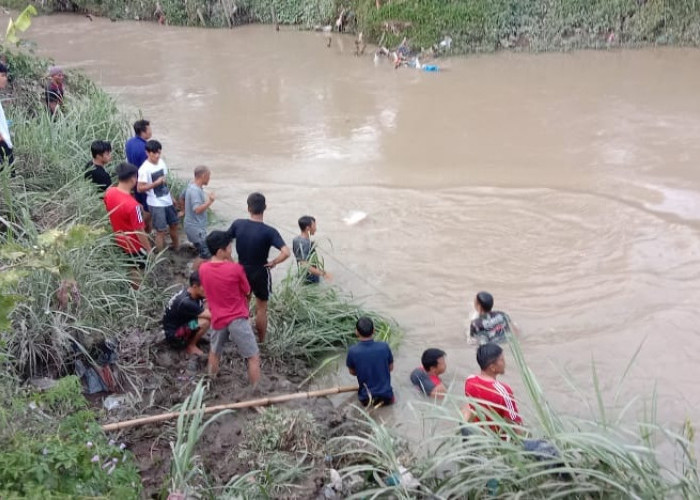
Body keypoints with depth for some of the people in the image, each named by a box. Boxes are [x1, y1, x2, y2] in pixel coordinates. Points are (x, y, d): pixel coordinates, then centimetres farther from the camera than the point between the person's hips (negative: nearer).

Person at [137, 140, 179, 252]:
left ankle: (176, 248, 41)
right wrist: (156, 183, -27)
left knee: (174, 224, 20)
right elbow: (140, 188, -19)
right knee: (161, 231, -2)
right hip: (156, 204, -7)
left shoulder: (161, 162, 2)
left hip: (167, 200, 8)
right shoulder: (144, 169, -20)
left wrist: (171, 195, 17)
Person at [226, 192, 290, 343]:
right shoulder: (269, 231, -24)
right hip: (260, 273, -3)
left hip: (241, 270, 3)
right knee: (261, 308, 16)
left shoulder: (238, 224, -13)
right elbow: (286, 252, -33)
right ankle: (261, 341, 29)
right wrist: (273, 263, -16)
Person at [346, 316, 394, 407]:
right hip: (386, 396, 0)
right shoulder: (384, 347, -18)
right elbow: (391, 368, 0)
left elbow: (352, 372, -1)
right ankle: (383, 398, 12)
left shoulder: (353, 351, -20)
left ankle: (368, 399, 12)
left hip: (365, 398, 0)